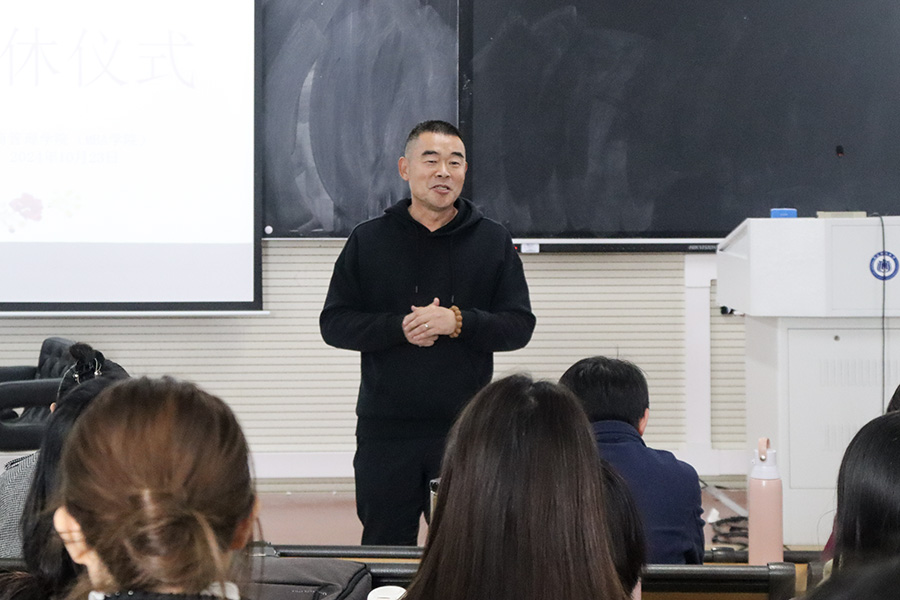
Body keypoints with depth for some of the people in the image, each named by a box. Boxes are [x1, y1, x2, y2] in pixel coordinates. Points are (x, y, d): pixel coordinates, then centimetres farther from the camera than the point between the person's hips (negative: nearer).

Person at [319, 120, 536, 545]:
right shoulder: (369, 240, 7)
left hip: (466, 430, 0)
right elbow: (334, 323, 3)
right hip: (385, 430, 0)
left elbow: (519, 325, 2)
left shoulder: (493, 242, 7)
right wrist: (399, 327, -13)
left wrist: (457, 322, -15)